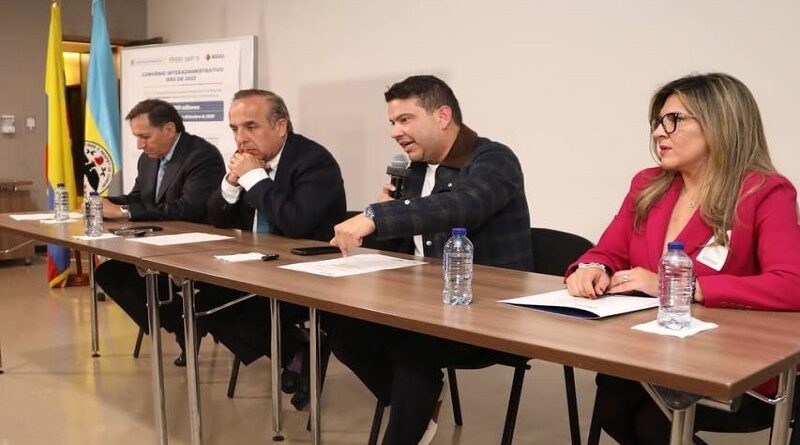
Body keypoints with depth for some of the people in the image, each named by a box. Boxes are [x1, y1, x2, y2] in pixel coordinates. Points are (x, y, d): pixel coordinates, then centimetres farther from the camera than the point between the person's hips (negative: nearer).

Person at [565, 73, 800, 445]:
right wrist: (591, 270, -13)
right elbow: (609, 255, 13)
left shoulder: (766, 194, -9)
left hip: (739, 372, -4)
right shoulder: (647, 185, 8)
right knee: (611, 406, -24)